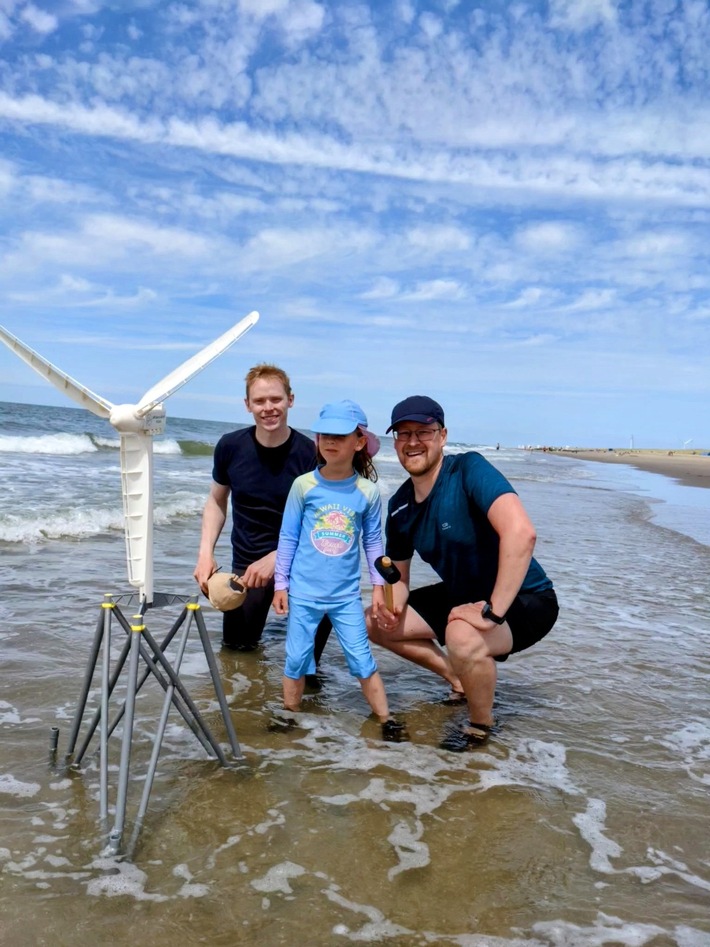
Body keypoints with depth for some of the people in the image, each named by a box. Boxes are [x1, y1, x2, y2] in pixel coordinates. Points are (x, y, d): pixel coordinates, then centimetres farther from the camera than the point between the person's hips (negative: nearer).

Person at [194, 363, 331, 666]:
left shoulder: (309, 453, -17)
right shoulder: (230, 446, -9)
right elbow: (216, 501, 6)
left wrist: (275, 559, -26)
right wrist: (205, 554, -6)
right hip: (247, 561, 3)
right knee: (237, 647, 10)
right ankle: (260, 605, 45)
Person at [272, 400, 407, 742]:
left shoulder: (367, 490, -5)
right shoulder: (304, 485, -7)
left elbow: (373, 541, 5)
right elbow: (287, 538, -1)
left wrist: (378, 584, 4)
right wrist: (280, 584, 0)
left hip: (346, 595, 0)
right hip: (303, 592, 0)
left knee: (362, 659, 5)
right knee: (296, 658, 10)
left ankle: (386, 719, 19)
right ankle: (290, 716, 30)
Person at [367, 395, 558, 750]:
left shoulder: (469, 469, -24)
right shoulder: (399, 506, -2)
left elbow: (521, 532, -40)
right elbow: (398, 577, 9)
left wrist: (492, 611, -37)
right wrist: (392, 604, -15)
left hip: (523, 600, -7)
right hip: (461, 595, 8)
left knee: (461, 636, -37)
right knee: (376, 624, 5)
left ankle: (481, 724, -5)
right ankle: (458, 679, 19)